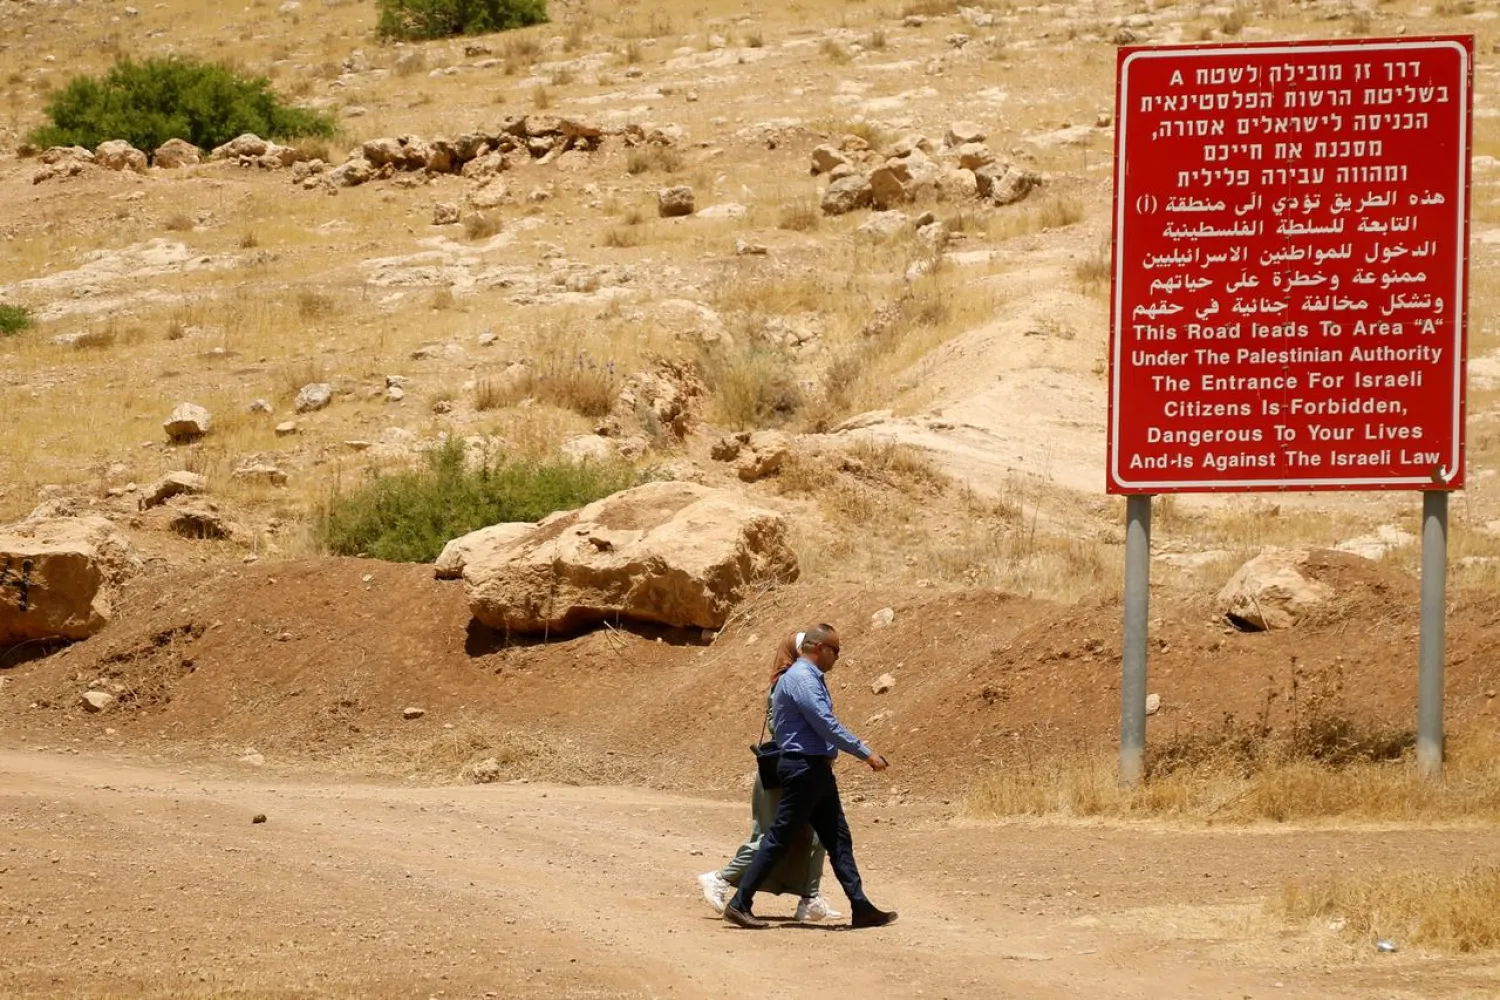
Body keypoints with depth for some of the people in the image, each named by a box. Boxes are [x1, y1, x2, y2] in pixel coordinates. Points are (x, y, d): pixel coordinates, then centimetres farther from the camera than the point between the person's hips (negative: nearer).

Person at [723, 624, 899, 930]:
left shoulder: (811, 678, 17)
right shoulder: (801, 679, -16)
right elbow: (827, 726, -21)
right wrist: (865, 753, -17)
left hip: (817, 770, 10)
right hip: (803, 768, -10)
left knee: (838, 838, 9)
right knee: (779, 837, -7)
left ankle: (861, 908, 10)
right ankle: (740, 904, -3)